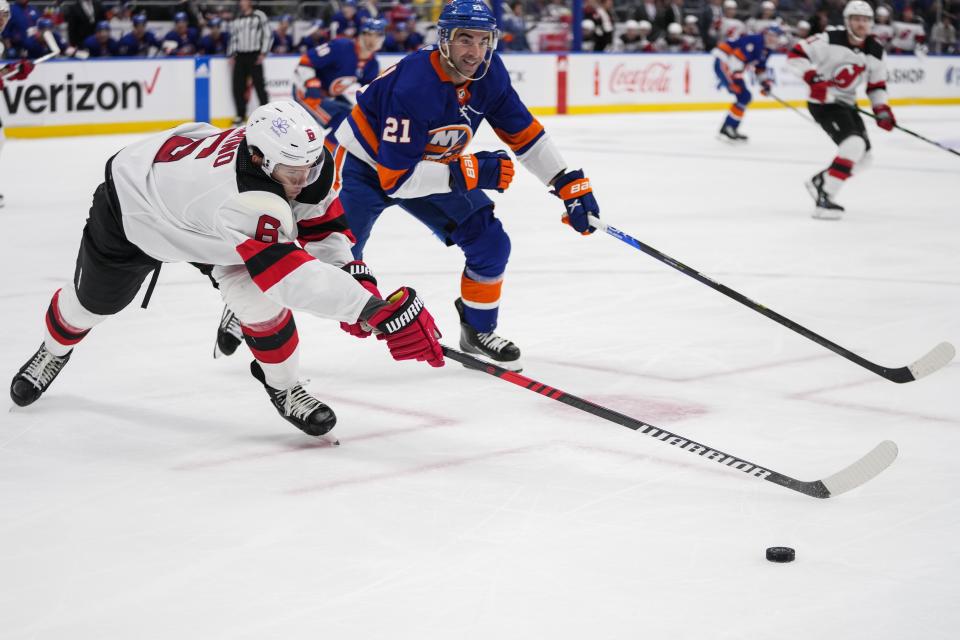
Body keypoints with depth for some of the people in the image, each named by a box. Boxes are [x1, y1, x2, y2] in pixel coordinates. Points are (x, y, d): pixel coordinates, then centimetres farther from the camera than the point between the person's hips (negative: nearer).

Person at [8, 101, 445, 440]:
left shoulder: (303, 158, -29)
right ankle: (53, 352, 55)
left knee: (255, 293, -20)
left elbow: (322, 222, -10)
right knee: (93, 301, 21)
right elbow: (293, 276, -57)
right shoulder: (242, 201, -49)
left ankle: (283, 387, 3)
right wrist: (376, 310, -63)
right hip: (133, 205, -4)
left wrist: (354, 273, -24)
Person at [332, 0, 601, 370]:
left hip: (433, 165, 6)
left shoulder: (489, 73, -15)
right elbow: (395, 178, -35)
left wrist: (569, 184, -7)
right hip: (366, 166, -6)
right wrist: (468, 172, -38)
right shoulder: (412, 87, -36)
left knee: (490, 242, -2)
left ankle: (478, 330, 19)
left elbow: (524, 133, -2)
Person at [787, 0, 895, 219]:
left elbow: (876, 85, 12)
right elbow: (795, 54, -17)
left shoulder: (876, 52, 1)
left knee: (862, 155, 9)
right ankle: (824, 198, -25)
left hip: (847, 103, 8)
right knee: (854, 145, -25)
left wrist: (882, 109, -3)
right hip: (823, 102, -8)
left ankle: (820, 182, 27)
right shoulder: (830, 40, -18)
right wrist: (813, 79, -28)